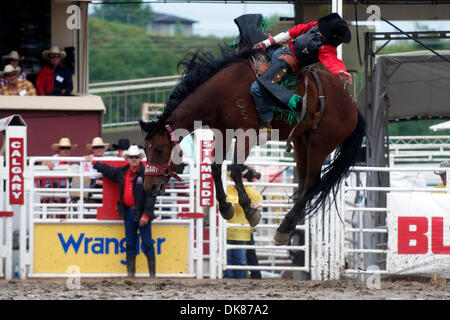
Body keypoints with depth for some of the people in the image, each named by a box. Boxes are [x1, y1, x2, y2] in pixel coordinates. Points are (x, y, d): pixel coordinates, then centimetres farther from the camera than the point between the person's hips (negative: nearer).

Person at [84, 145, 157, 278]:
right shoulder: (122, 172, 11)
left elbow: (151, 195, -14)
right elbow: (108, 170, 31)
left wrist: (146, 214, -18)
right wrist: (93, 162, 37)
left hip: (142, 213, -6)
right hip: (128, 213, 6)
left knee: (147, 244, -4)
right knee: (130, 243, 10)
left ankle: (152, 273, -1)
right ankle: (130, 273, 15)